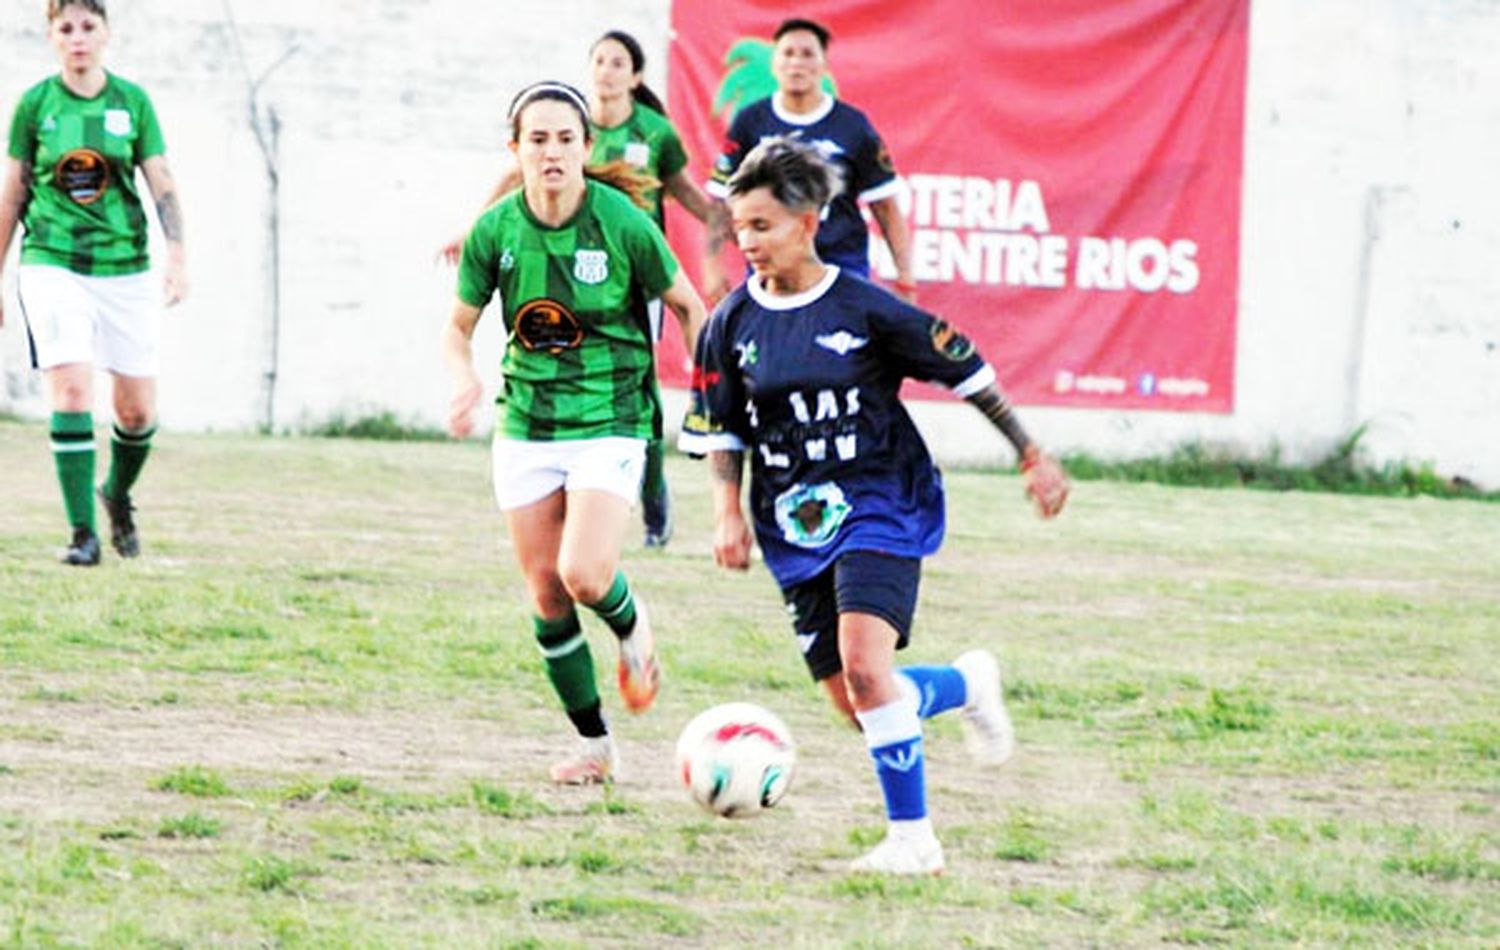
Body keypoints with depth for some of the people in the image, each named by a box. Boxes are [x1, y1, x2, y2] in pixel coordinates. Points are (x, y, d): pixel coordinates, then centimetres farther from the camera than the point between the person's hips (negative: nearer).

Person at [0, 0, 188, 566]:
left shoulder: (133, 102, 4)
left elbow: (162, 184, 3)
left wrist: (177, 255, -11)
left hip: (125, 269, 2)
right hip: (52, 266, -2)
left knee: (138, 409, 2)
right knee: (71, 389, -16)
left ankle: (118, 494, 33)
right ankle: (83, 534, -12)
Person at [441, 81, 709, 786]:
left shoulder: (623, 224, -13)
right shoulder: (496, 232, -6)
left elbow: (686, 305, 2)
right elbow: (459, 328, 5)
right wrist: (465, 378, -16)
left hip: (610, 425, -3)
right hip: (526, 429, 3)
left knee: (584, 575, -22)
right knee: (547, 597, 4)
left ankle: (631, 628, 15)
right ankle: (594, 745, 20)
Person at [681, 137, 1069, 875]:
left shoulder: (864, 309, -10)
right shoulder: (733, 324, 1)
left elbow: (967, 372, -1)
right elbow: (719, 429, 11)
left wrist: (1032, 457, 1)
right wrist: (729, 511, -3)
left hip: (879, 507, -5)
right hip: (796, 526, 5)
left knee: (863, 664, -25)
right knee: (853, 703, 2)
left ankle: (912, 837, -15)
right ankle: (967, 685, 33)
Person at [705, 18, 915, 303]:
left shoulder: (852, 126, 0)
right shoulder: (750, 122, 4)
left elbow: (885, 208, 3)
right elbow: (723, 202, 6)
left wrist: (905, 278, -2)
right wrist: (713, 268, -1)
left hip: (842, 266, -1)